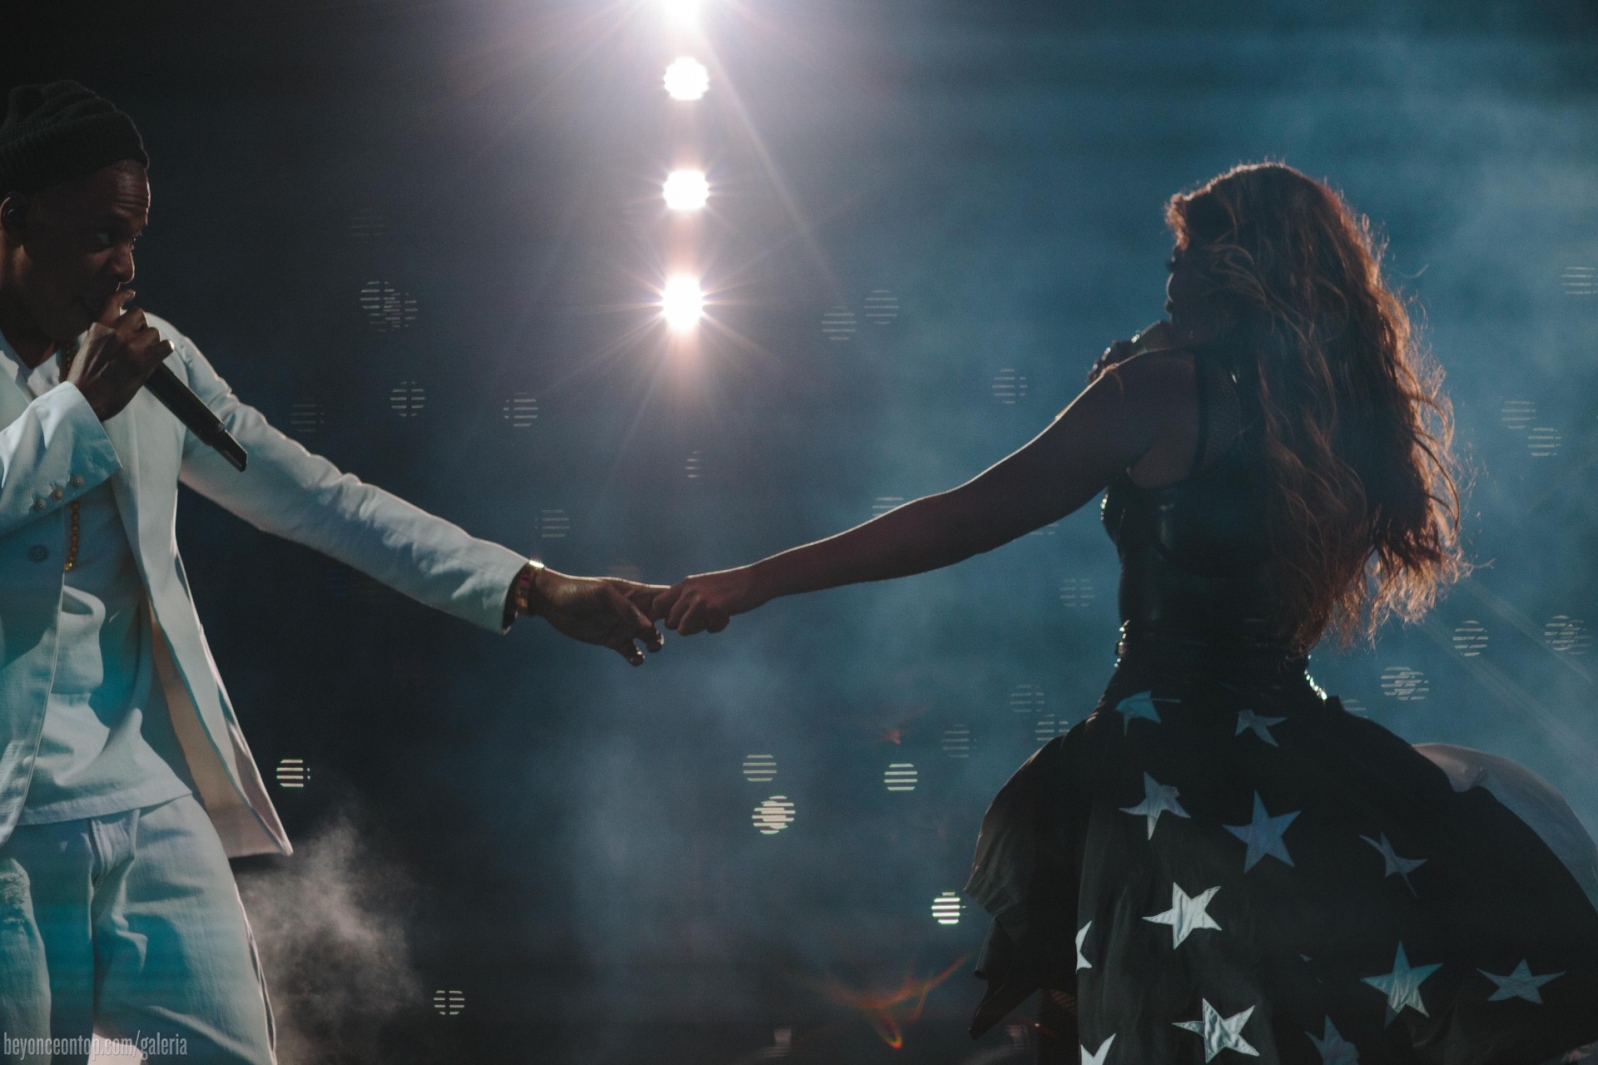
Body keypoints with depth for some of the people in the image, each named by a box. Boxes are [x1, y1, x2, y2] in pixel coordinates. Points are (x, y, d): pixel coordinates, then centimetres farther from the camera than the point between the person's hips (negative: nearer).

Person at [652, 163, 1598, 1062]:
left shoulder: (1165, 387, -9)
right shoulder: (1354, 410, 7)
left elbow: (968, 519, -10)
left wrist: (759, 580, -5)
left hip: (1161, 768, -5)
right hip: (1301, 756, 6)